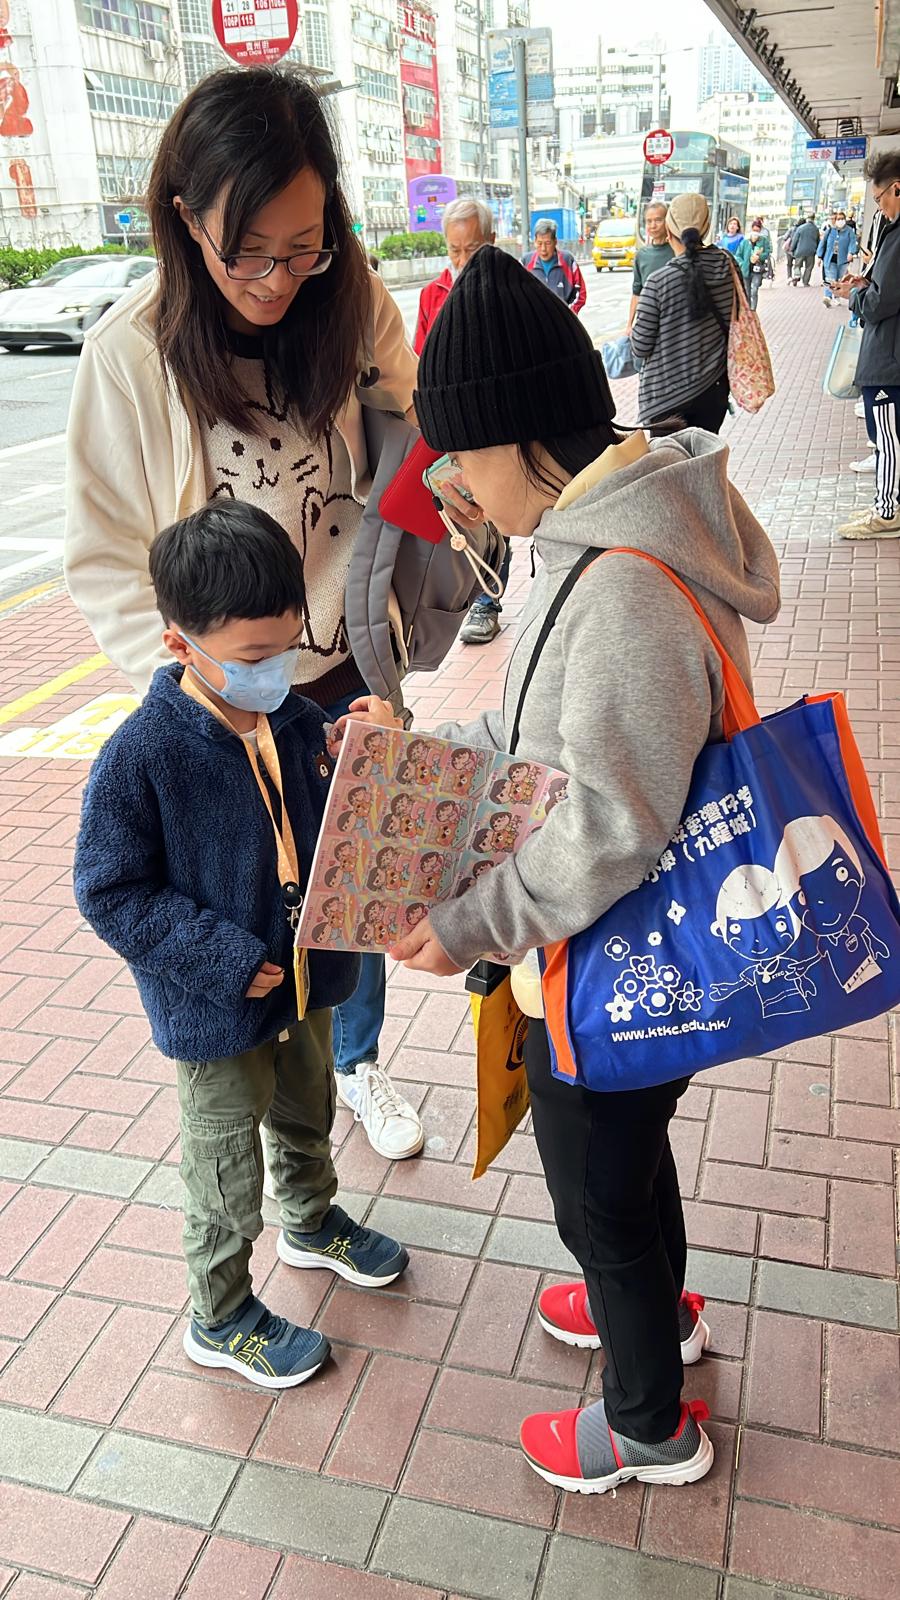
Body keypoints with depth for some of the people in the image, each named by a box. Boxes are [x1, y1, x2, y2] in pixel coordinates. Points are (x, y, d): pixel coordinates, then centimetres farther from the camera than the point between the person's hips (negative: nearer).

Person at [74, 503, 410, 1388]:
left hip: (305, 978, 6)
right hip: (215, 1012, -6)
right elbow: (110, 891, -20)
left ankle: (311, 1222, 59)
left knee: (308, 1115, 29)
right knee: (227, 1169, 14)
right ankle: (221, 1320, 38)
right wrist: (223, 959, -25)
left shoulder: (297, 719, -8)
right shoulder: (140, 755, -26)